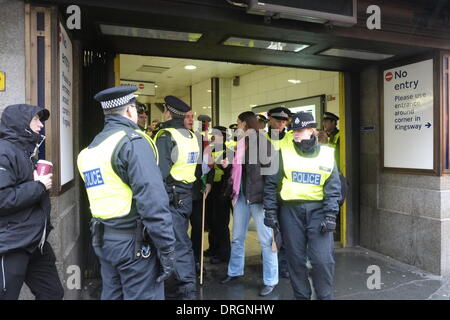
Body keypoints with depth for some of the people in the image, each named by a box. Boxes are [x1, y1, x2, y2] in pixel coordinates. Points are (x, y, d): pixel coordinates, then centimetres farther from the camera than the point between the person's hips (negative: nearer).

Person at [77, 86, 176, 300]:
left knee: (112, 295, 20)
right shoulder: (133, 141, -15)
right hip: (133, 241, -8)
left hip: (103, 239, 8)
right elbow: (153, 200, -23)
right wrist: (167, 248, -19)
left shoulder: (92, 147, 11)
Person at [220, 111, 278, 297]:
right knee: (237, 237, 17)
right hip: (241, 195, 8)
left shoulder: (262, 141, -9)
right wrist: (233, 190, 13)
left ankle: (271, 280, 15)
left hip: (258, 195, -8)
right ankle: (235, 271, 35)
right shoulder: (240, 143, 12)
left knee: (265, 239, 3)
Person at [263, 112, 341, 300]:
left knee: (323, 259, -3)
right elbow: (271, 184, 3)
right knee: (295, 258, 8)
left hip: (318, 210, 0)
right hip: (290, 210, 0)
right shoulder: (284, 152, 1)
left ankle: (325, 296, 20)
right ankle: (301, 295, 27)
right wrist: (270, 212, -2)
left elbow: (333, 189, 4)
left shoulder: (326, 154, 3)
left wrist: (330, 216, -5)